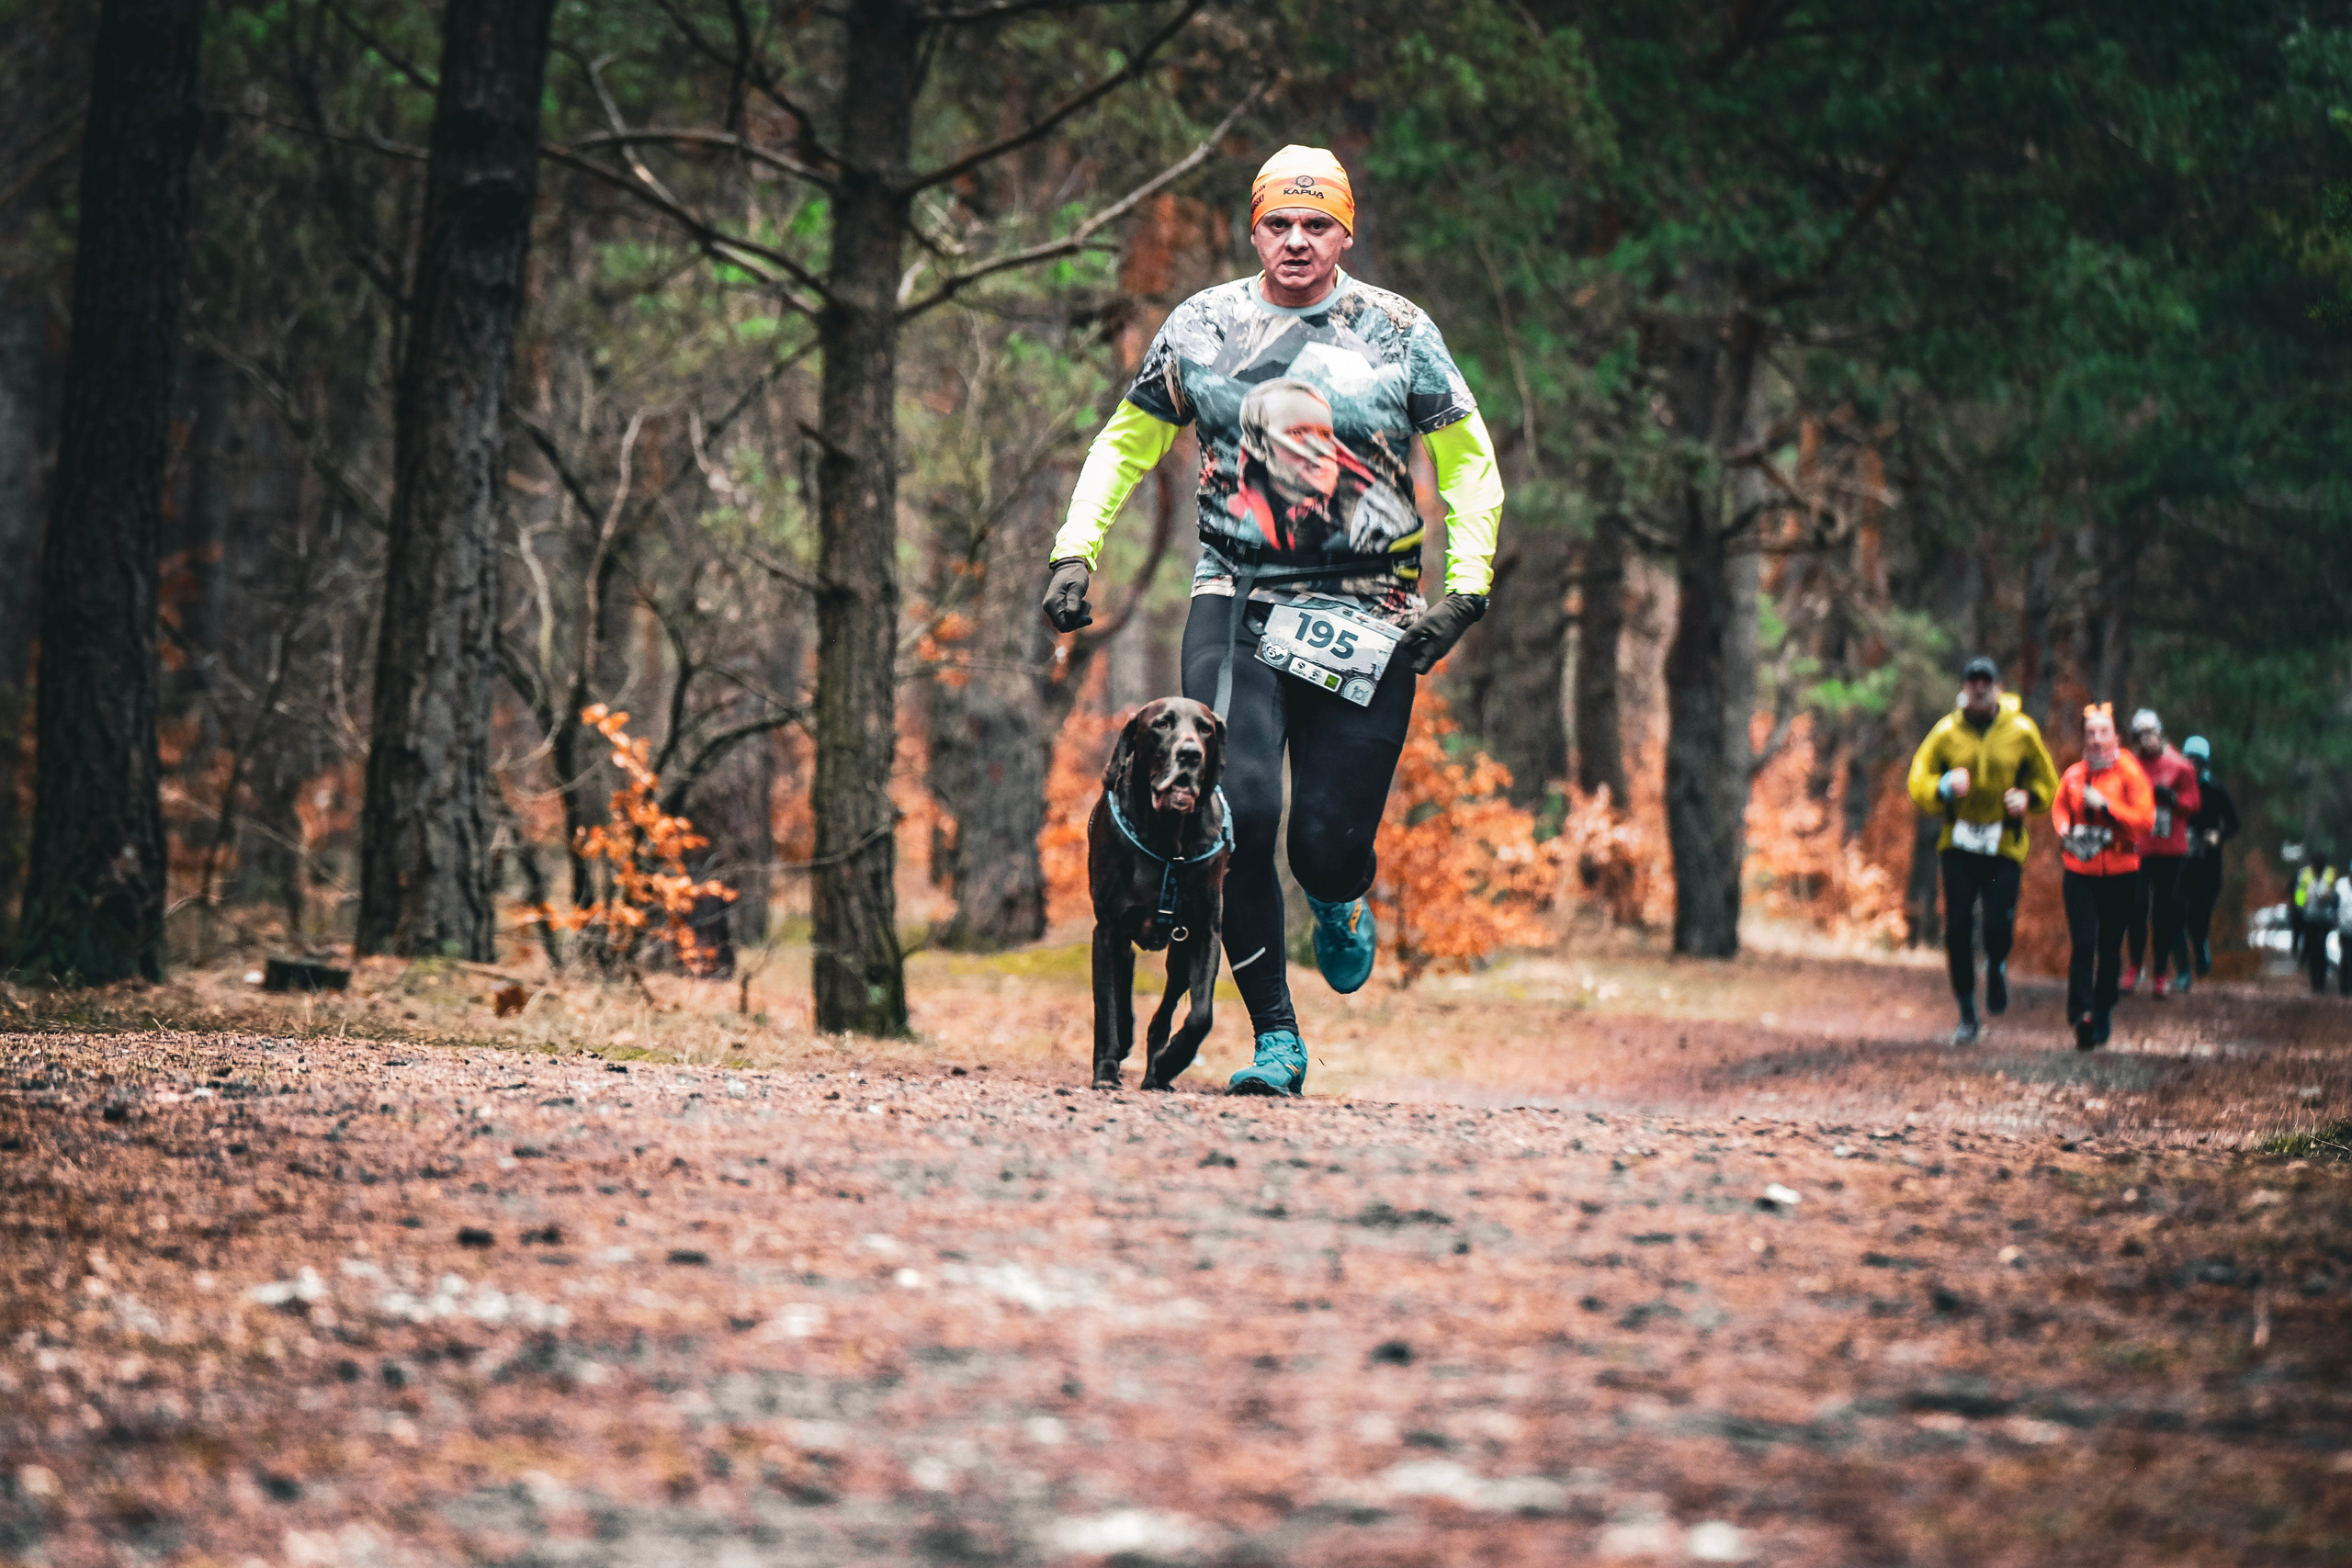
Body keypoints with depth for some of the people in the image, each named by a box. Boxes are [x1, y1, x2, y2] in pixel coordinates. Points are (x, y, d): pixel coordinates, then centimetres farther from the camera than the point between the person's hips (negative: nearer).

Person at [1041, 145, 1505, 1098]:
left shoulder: (1398, 332, 2)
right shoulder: (1202, 327, 5)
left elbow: (1468, 461, 9)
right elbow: (1125, 443, 17)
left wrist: (1464, 589, -2)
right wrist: (1075, 549, 4)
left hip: (1366, 622, -1)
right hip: (1236, 603, 1)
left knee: (1328, 841, -5)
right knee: (1238, 812, -16)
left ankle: (1340, 906, 35)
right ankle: (1275, 1039, -5)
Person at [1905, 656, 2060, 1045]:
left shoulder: (2021, 731, 1)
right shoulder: (1946, 732, 2)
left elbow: (2047, 782, 12)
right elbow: (1918, 783, 2)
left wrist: (2028, 798, -10)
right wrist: (1944, 787, -19)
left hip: (2005, 844, -1)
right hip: (1959, 844, 1)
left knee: (1998, 926, -15)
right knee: (1957, 930, -2)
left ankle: (1996, 967, 23)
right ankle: (1967, 1016, 11)